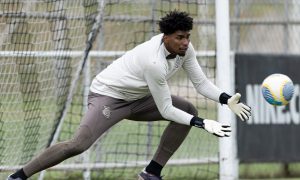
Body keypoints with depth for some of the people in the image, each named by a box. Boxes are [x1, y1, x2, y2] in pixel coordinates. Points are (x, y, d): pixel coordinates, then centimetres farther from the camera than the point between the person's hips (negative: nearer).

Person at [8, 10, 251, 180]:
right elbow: (166, 110, -26)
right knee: (79, 144, -28)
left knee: (189, 110, -2)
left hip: (136, 98, 9)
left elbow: (201, 82, -4)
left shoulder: (184, 48, -12)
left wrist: (228, 100, -20)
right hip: (108, 94, -9)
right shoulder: (155, 62, -34)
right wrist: (203, 124, -28)